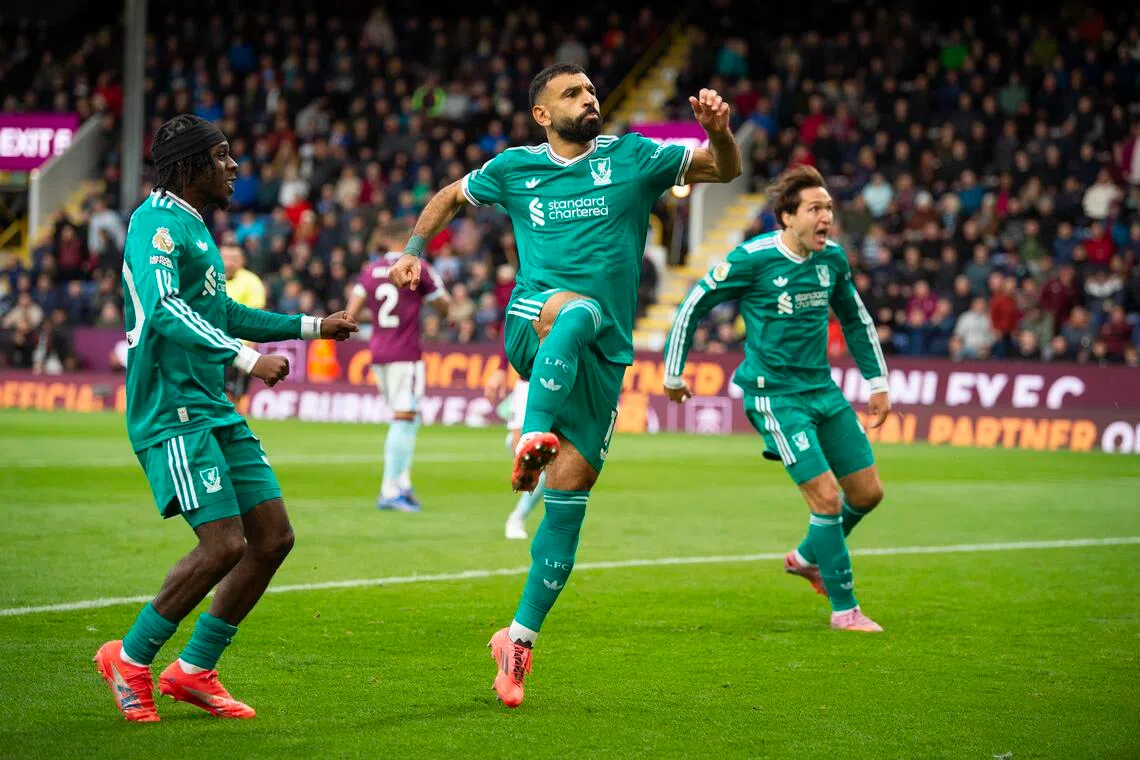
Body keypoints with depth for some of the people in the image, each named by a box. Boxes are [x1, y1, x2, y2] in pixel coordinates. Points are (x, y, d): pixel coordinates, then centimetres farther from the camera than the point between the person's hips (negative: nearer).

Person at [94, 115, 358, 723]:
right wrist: (246, 358, -31)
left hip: (214, 410, 10)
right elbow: (163, 311, -27)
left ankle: (194, 671, 13)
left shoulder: (193, 225, 20)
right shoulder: (158, 222, -11)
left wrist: (312, 326, 33)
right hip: (172, 411, -10)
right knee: (225, 544, -16)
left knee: (274, 537, 5)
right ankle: (130, 659, 2)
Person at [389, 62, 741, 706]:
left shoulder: (631, 157, 7)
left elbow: (725, 170, 5)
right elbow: (450, 197, 27)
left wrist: (718, 129, -16)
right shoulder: (514, 168, 10)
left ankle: (520, 639, 7)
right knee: (578, 310, -39)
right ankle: (533, 437, -52)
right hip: (531, 329, -1)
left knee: (568, 502, -2)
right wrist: (413, 250, 13)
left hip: (603, 357, 1)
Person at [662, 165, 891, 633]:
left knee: (868, 493, 8)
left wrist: (878, 383, 19)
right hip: (775, 396, -7)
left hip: (823, 389, 7)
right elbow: (692, 307, -4)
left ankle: (807, 558, 35)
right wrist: (673, 374, 2)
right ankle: (844, 609, 1)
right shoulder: (751, 260, -15)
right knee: (827, 498, -13)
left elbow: (855, 319, 20)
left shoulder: (832, 258, 3)